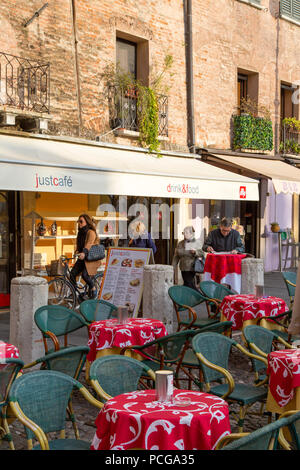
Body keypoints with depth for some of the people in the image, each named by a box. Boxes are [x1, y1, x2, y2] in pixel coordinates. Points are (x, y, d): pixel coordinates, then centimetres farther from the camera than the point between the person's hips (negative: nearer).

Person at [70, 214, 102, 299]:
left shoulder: (91, 232, -14)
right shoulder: (81, 233, 12)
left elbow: (89, 243, -32)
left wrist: (84, 252, -46)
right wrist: (78, 251, 4)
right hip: (82, 258, 8)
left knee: (85, 275, -25)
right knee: (72, 273, -8)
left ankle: (93, 289, 1)